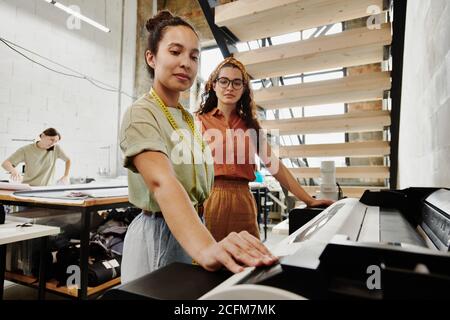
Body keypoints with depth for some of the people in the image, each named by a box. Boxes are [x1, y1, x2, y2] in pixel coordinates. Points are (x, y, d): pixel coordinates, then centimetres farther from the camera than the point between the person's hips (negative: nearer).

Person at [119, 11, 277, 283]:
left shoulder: (190, 120, 8)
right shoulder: (141, 114, -17)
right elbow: (163, 183, -37)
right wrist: (205, 248, -53)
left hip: (193, 229, 8)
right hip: (160, 234, -7)